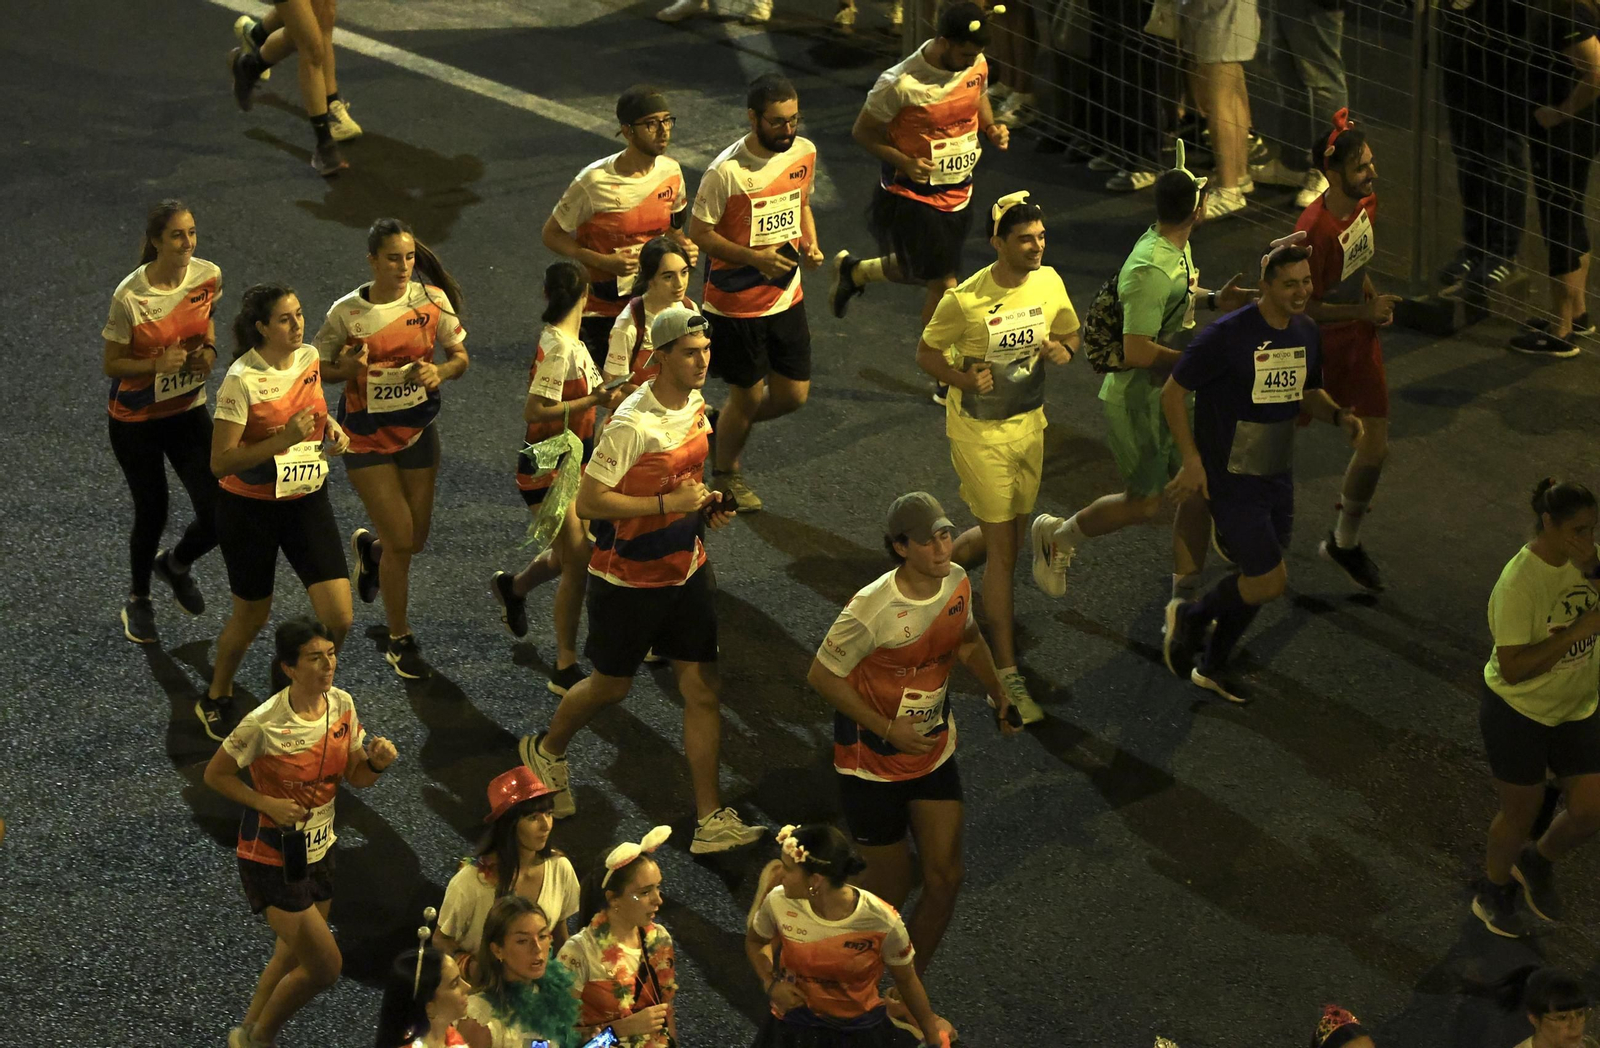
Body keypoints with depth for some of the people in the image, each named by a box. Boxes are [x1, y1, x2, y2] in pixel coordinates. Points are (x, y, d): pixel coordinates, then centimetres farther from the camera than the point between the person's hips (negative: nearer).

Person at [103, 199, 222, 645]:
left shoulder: (209, 276, -11)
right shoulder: (130, 296, -24)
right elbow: (112, 365, -14)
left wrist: (209, 349, -8)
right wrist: (157, 364, -30)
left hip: (188, 411, 4)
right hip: (135, 419, -4)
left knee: (217, 515, -3)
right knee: (151, 514, 9)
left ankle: (176, 564, 34)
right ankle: (138, 601, 39)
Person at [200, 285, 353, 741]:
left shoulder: (309, 358, -2)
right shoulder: (241, 379, -21)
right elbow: (221, 462, -23)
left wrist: (332, 428, 0)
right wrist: (283, 440, -32)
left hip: (307, 501, 5)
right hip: (250, 509, -5)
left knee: (338, 620, -4)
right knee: (251, 617, 11)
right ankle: (216, 700, 39)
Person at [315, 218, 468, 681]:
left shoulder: (432, 299, -9)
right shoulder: (347, 312, -14)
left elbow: (460, 356, 2)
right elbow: (318, 367, -3)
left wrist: (440, 372, -20)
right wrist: (349, 367, -25)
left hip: (417, 430, 3)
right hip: (367, 436, -3)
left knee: (416, 538, 10)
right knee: (401, 540, -6)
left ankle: (369, 548, 49)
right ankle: (400, 642, 14)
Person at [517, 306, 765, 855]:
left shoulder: (697, 404, 2)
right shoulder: (632, 424, -24)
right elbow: (587, 502, -23)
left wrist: (706, 505, 1)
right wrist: (669, 504, -26)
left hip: (687, 568, 6)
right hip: (628, 578, -6)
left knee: (702, 691, 2)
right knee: (611, 685, 14)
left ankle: (710, 820, 7)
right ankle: (546, 750, 44)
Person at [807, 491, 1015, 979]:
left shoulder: (957, 582, -7)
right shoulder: (872, 609, -28)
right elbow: (821, 676, -18)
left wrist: (998, 693, 1)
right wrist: (887, 729, -22)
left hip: (934, 751, 6)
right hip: (873, 760, -6)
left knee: (945, 878, 2)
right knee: (892, 883, 5)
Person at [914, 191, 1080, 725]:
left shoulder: (1049, 282, -6)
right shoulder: (965, 300, -21)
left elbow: (1069, 334, 10)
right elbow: (926, 354, -8)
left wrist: (1061, 349, -13)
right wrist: (965, 379, -25)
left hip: (1029, 424, 6)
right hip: (980, 434, -6)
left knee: (1007, 536, 19)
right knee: (1004, 551, -4)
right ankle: (1008, 674, 3)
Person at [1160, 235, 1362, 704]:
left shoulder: (1307, 334, 1)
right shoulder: (1228, 335, -21)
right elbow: (1173, 393, -14)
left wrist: (1338, 415, -4)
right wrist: (1192, 460, -20)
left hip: (1277, 476, 7)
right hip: (1231, 477, -7)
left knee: (1256, 580, 15)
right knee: (1270, 581, -8)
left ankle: (1213, 665, 36)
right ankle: (1191, 616, 18)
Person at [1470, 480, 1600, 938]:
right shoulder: (1519, 582, -29)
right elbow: (1512, 669, -30)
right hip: (1517, 712, -6)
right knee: (1521, 814, 11)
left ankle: (1536, 865, 37)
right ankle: (1494, 893, 40)